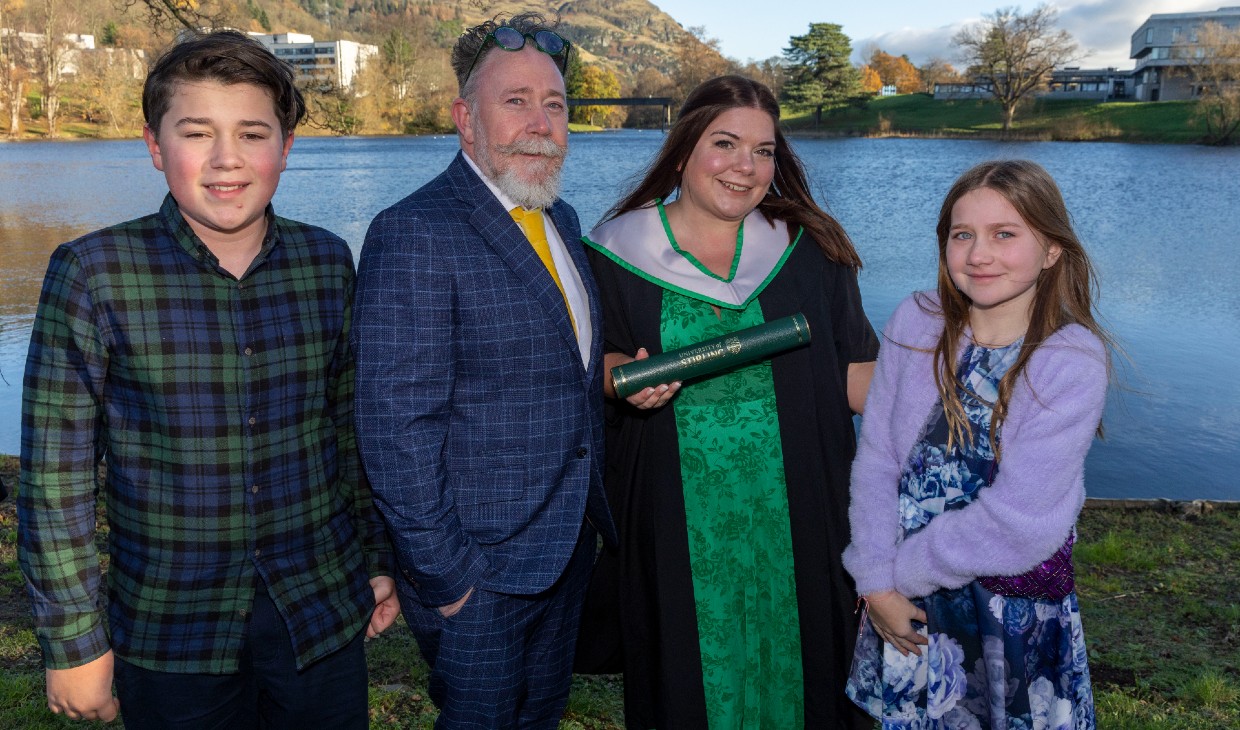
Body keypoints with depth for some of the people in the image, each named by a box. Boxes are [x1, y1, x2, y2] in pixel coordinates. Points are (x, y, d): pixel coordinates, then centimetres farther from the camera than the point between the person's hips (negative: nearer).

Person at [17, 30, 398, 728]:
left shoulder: (327, 261, -2)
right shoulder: (93, 273, -11)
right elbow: (55, 475, -8)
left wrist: (380, 558, 9)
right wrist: (74, 642, -6)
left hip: (325, 608, 3)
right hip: (171, 630, -2)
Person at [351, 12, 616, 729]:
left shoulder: (562, 220, 8)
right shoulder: (414, 234, -20)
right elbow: (396, 427, -22)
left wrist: (608, 369, 3)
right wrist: (444, 574, -19)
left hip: (570, 547, 8)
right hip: (478, 566, -8)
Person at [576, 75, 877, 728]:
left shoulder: (808, 249, 1)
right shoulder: (618, 252, -1)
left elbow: (855, 376, 1)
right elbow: (600, 363, 5)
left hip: (792, 522, 1)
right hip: (676, 525, 0)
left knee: (791, 665, 13)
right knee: (689, 675, 12)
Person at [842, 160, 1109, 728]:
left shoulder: (1074, 363, -17)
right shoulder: (915, 324, -8)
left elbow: (1016, 521, -20)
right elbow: (875, 460, -7)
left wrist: (902, 570, -13)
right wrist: (877, 583, -11)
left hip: (1014, 611, -2)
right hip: (904, 600, 3)